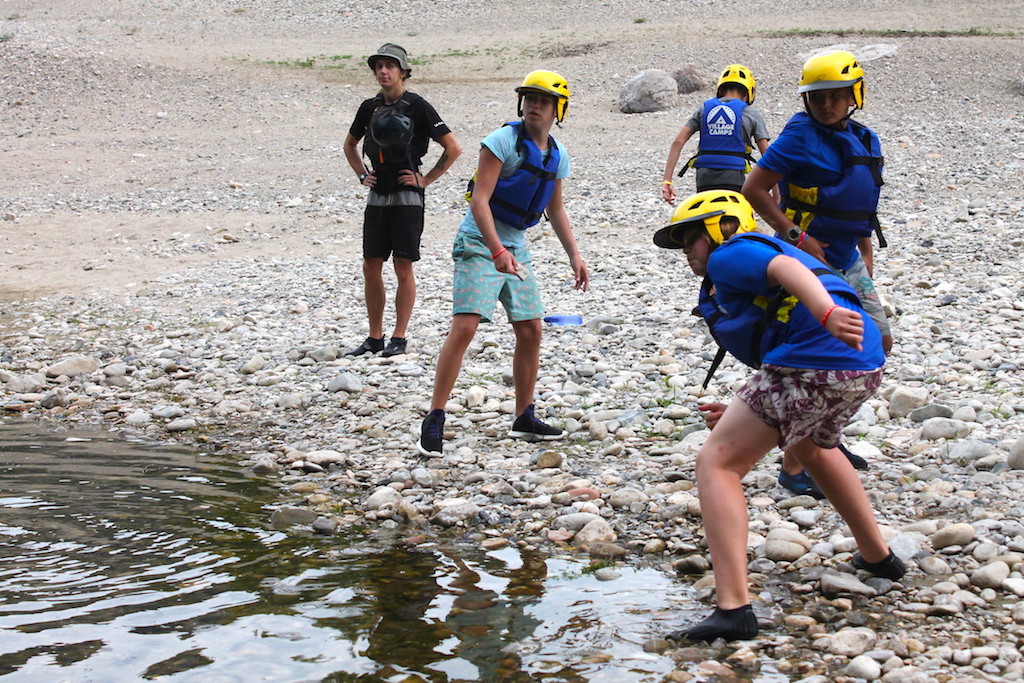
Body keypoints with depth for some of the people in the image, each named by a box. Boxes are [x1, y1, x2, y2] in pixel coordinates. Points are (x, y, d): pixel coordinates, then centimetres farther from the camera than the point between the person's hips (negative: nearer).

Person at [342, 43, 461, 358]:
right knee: (371, 267, 5)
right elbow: (350, 145, 27)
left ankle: (399, 338, 5)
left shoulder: (417, 107, -7)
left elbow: (453, 148, -6)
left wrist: (426, 179, -6)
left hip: (407, 198, -6)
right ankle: (374, 338, 13)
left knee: (403, 268, -2)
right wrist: (362, 175, 14)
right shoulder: (370, 107, 9)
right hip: (377, 198, 6)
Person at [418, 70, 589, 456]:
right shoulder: (503, 141, -15)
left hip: (516, 247, 7)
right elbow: (479, 200, -21)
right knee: (464, 327, -16)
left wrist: (573, 255, 14)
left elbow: (554, 208, 21)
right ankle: (435, 419, -12)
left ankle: (524, 418, 20)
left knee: (530, 331, 7)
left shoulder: (557, 156, 7)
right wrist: (497, 250, -30)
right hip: (479, 242, -7)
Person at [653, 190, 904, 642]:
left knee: (716, 463, -5)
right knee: (810, 446, 39)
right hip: (865, 366, 10)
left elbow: (788, 269, -18)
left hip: (814, 362, -10)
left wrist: (826, 313, -35)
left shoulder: (730, 253, 7)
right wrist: (742, 416, 31)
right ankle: (877, 556, 48)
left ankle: (734, 609, -18)